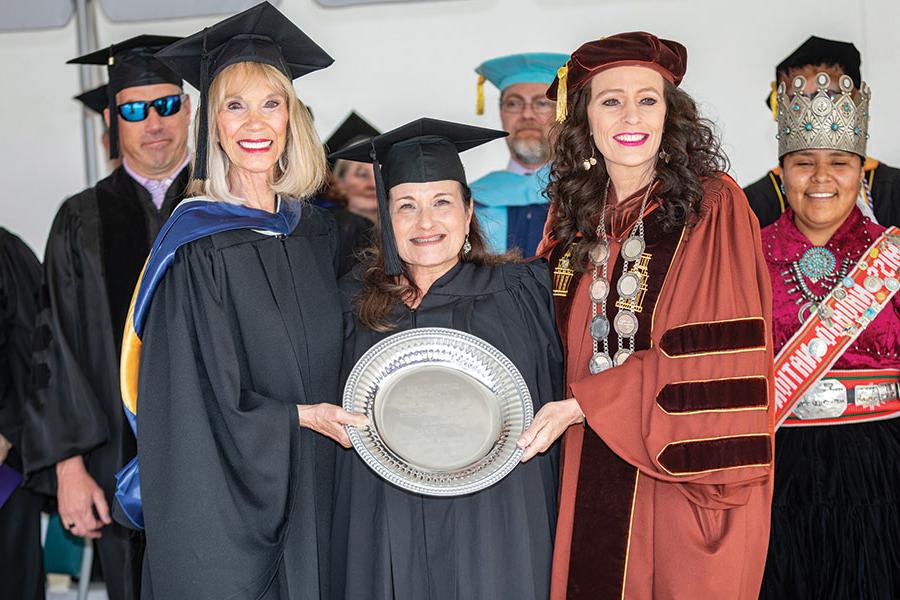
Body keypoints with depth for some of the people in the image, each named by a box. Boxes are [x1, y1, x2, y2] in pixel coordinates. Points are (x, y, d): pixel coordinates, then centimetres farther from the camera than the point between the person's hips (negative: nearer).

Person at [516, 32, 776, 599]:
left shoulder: (714, 206, -10)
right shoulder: (574, 212, 7)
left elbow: (717, 352, -17)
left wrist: (581, 406, -19)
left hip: (685, 465, -4)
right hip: (591, 470, 5)